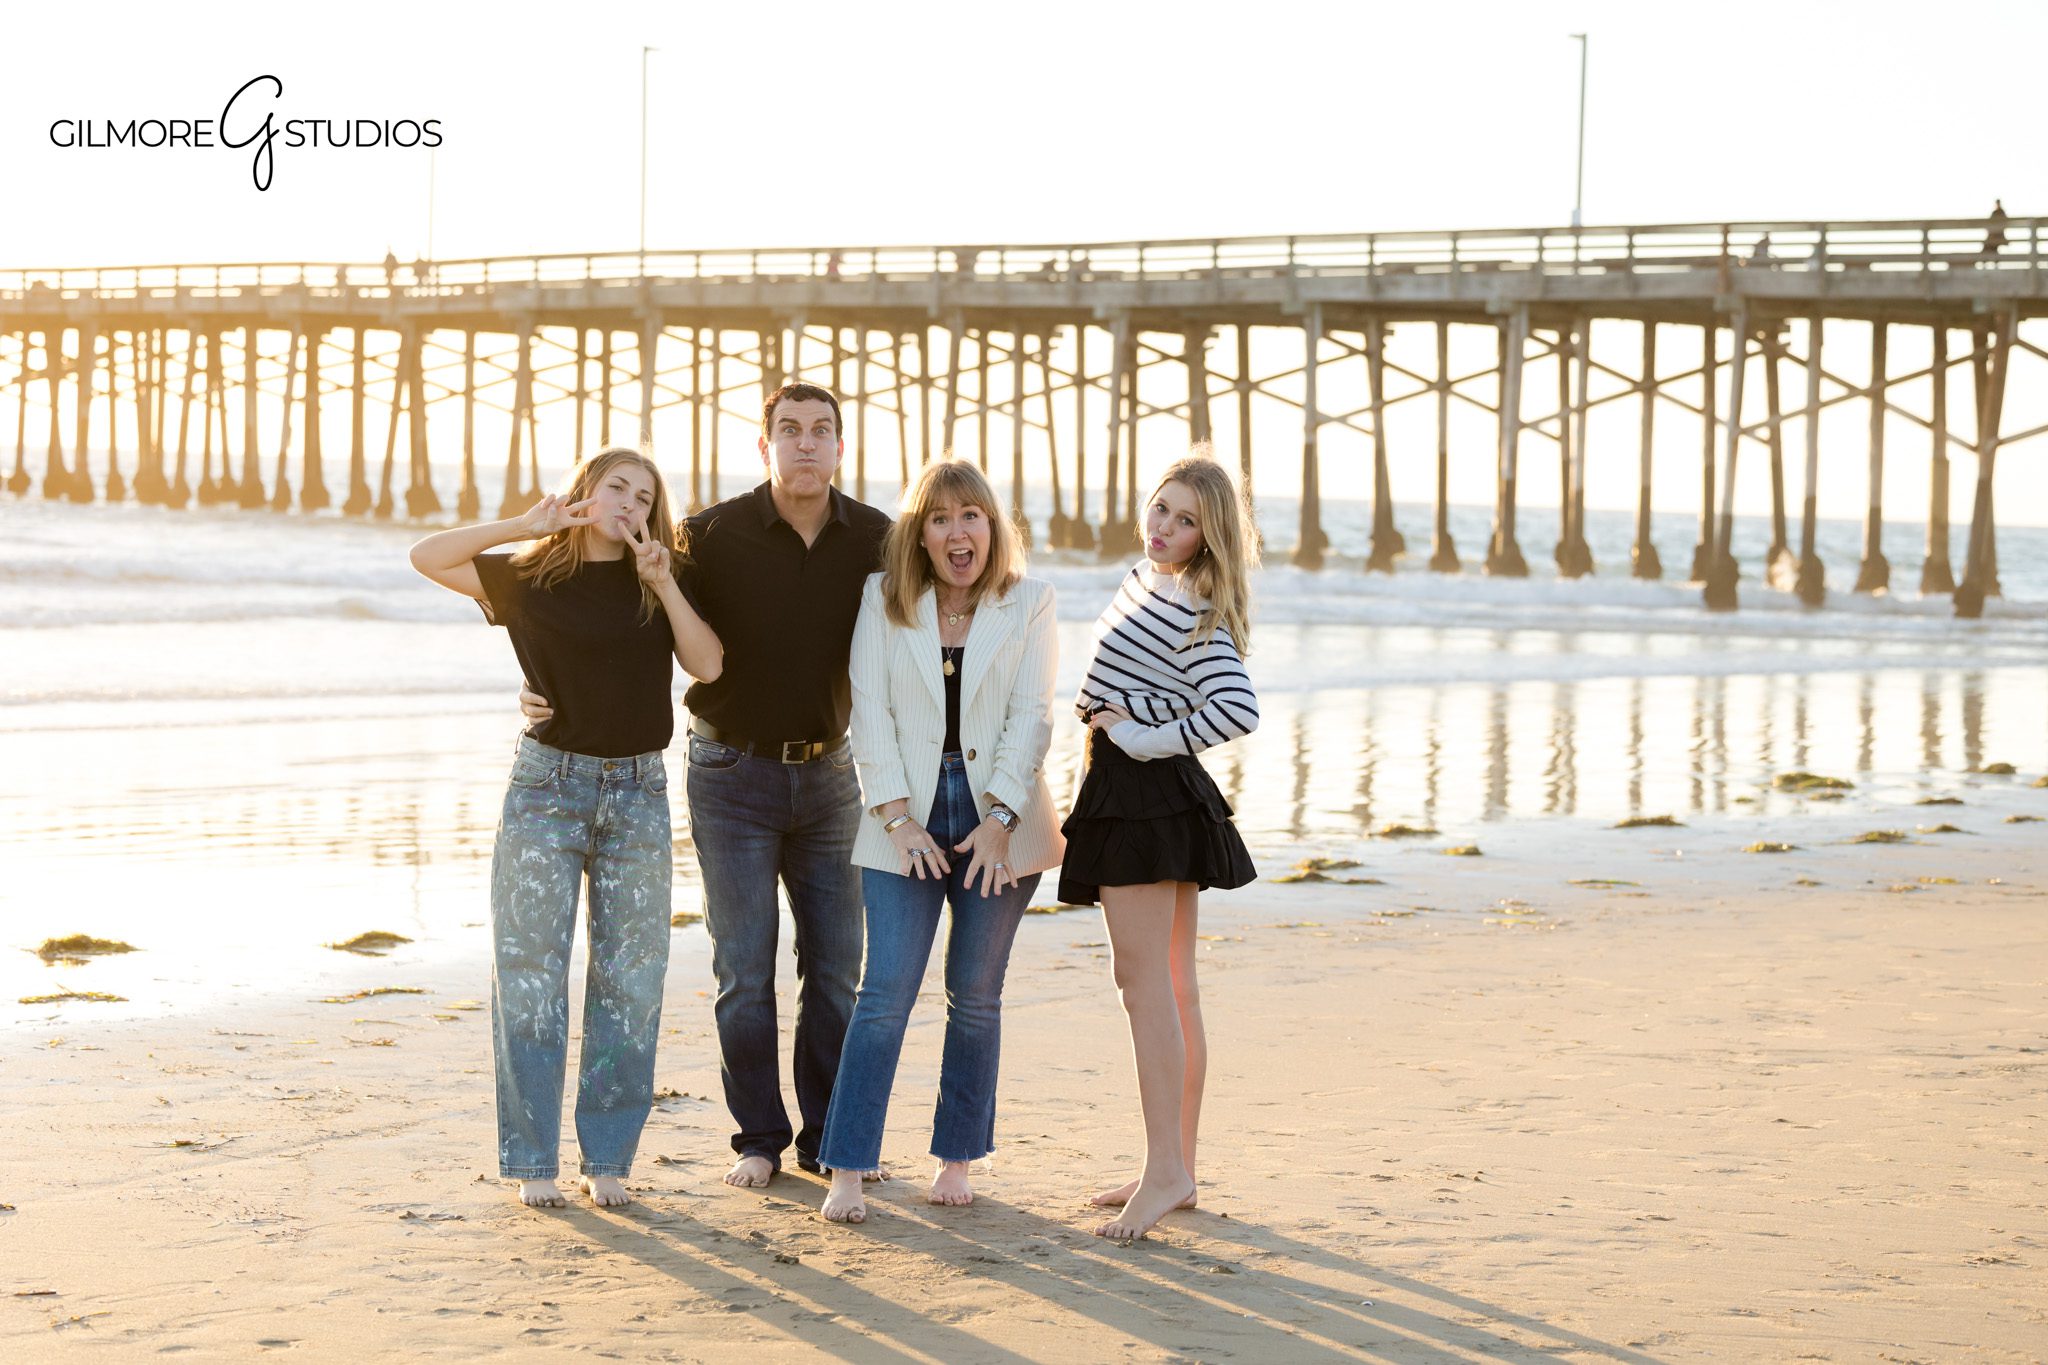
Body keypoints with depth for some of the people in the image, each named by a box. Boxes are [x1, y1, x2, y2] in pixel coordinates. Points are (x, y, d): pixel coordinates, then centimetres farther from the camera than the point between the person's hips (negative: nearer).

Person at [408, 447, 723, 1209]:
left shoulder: (657, 584, 6)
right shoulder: (531, 578, 2)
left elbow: (707, 666, -5)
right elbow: (427, 557, -3)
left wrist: (664, 584, -13)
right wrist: (525, 525, -10)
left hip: (637, 791, 2)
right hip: (548, 783, -2)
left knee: (629, 979, 3)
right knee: (530, 974, -2)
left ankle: (607, 1158, 11)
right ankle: (533, 1160, 5)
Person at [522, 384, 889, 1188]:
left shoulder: (874, 541, -3)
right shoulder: (715, 535, -10)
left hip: (828, 773, 3)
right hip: (733, 771, -2)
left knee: (835, 967, 6)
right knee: (744, 969, 1)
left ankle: (829, 1137, 16)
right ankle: (758, 1139, 12)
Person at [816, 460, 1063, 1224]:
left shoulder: (1029, 604, 4)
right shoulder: (883, 600, 5)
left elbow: (1031, 716, -2)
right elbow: (869, 711, -1)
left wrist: (998, 818, -12)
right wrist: (899, 817, -10)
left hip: (999, 821, 1)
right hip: (908, 821, -1)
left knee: (976, 996, 6)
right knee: (886, 992, -7)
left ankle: (956, 1156, 19)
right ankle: (847, 1170, -4)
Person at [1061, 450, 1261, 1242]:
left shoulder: (1194, 615, -15)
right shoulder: (1143, 578, 14)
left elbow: (1238, 712, -28)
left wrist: (1144, 740, -19)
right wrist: (1118, 718, 15)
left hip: (1147, 791, -10)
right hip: (1134, 794, 10)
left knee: (1144, 982, -13)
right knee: (1172, 990, 10)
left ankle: (1164, 1172, -15)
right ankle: (1178, 1169, 15)